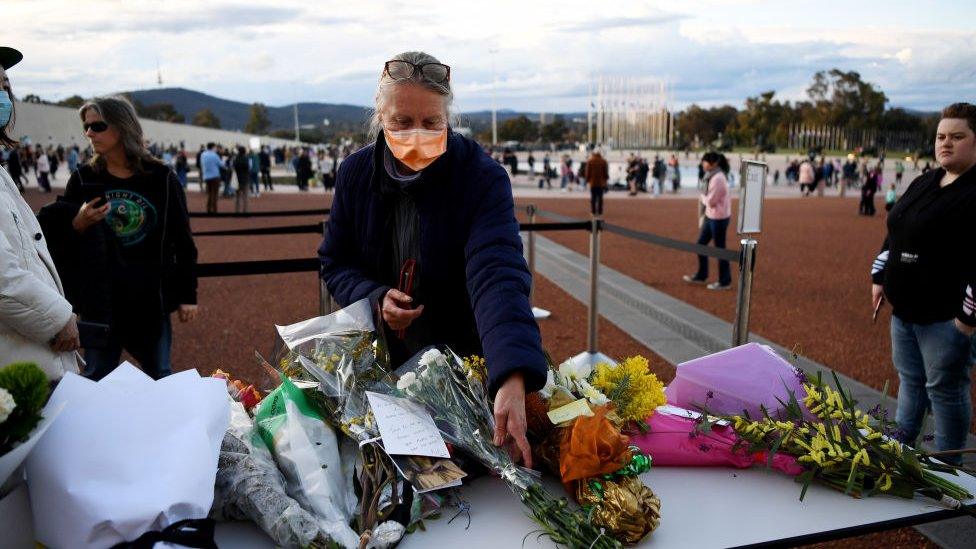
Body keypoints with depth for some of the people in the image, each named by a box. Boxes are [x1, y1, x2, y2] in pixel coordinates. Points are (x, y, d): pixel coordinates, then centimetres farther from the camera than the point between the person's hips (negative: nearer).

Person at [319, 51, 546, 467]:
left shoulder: (482, 178, -22)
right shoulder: (356, 174, -8)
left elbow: (498, 277, -36)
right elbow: (335, 264, 2)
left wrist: (513, 381, -50)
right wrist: (375, 298, -20)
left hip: (463, 364, -2)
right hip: (380, 361, 3)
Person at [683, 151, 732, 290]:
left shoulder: (718, 178, -20)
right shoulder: (712, 176, 9)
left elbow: (710, 201, -19)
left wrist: (702, 197, -3)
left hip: (719, 218, -10)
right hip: (710, 216, 10)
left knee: (719, 248, 2)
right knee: (701, 244, 16)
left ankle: (725, 282, 15)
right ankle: (701, 276, 29)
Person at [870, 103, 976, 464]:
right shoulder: (923, 184, 12)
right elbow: (894, 234, 20)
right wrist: (880, 277, 15)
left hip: (946, 314, -8)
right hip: (905, 308, 8)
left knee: (944, 388, 3)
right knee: (909, 379, 20)